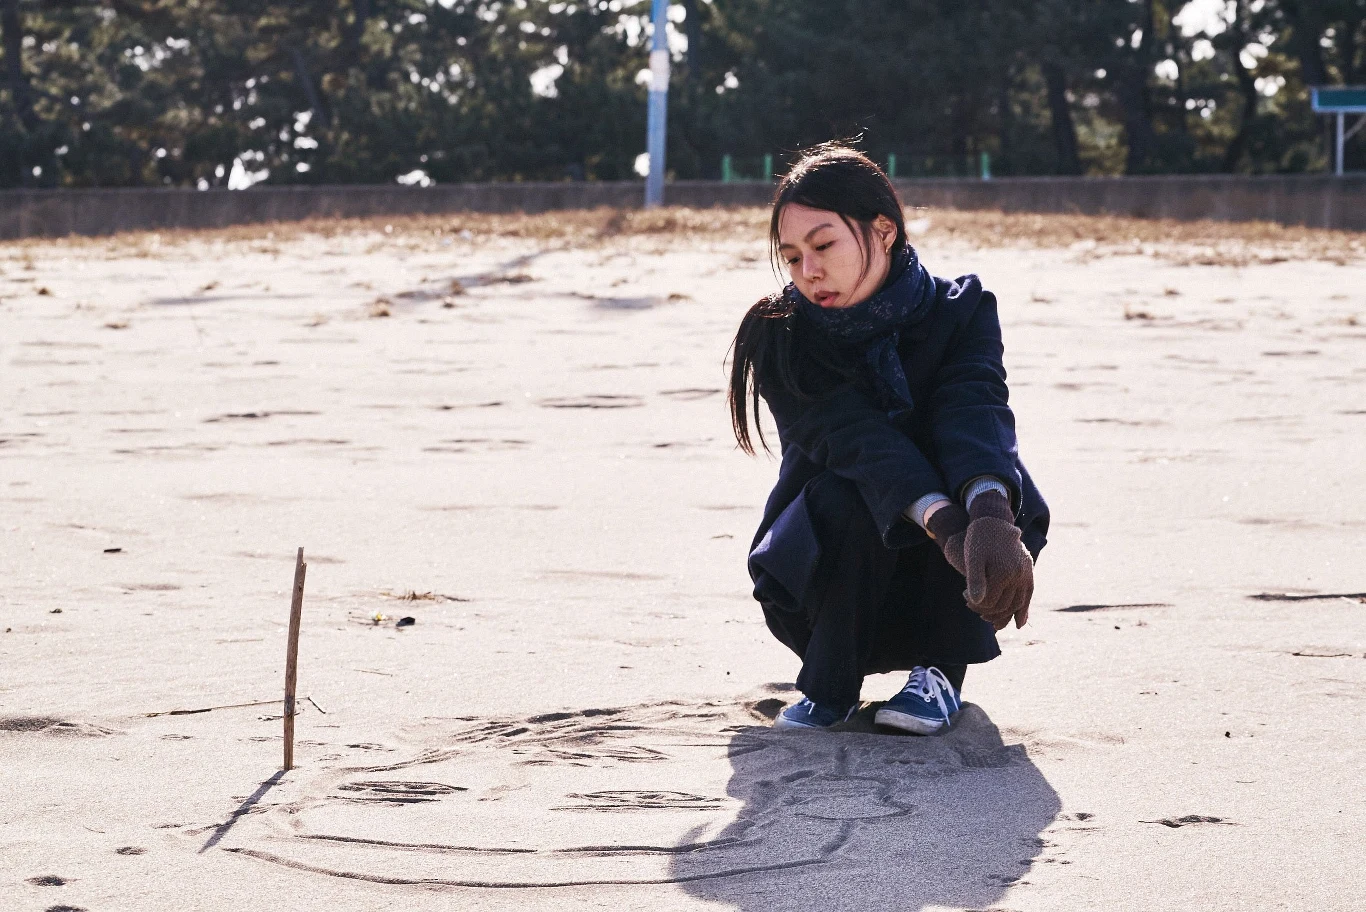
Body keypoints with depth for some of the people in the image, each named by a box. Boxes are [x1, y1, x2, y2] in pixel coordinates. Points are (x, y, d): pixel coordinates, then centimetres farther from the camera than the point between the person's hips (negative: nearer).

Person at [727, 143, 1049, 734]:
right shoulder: (781, 339, -13)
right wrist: (950, 530, -48)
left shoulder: (961, 312, -10)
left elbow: (976, 414, -31)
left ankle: (942, 670, -13)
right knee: (842, 496, -34)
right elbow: (858, 439, -29)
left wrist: (992, 519, -53)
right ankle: (830, 680, -11)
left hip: (939, 581, 1)